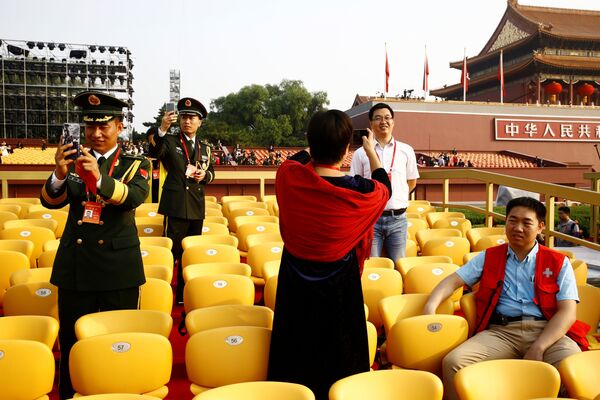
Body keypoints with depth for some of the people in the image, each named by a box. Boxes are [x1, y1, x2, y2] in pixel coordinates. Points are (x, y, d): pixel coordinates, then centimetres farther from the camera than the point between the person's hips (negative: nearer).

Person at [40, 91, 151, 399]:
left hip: (118, 264, -2)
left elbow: (135, 196, -20)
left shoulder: (135, 163, 0)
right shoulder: (74, 159, 6)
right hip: (75, 263, 2)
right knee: (72, 339, 10)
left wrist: (99, 178, -37)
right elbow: (50, 201, -3)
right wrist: (60, 174, -25)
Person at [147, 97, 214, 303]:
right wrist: (162, 129, -37)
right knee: (172, 250, -5)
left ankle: (185, 294, 23)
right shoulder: (170, 141, 0)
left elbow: (211, 172, 19)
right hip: (176, 205, -5)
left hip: (197, 207, 5)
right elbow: (154, 152, -21)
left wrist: (204, 175, -5)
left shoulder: (204, 148, 14)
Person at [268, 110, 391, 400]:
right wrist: (372, 153, 17)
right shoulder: (359, 191, -23)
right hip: (339, 285, -2)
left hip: (294, 281, 3)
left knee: (295, 352, 21)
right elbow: (384, 188, 3)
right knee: (338, 355, 18)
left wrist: (318, 145, 21)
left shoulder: (288, 175, -18)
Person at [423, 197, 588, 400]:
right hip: (500, 331, 1)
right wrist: (431, 306, -11)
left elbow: (567, 312, 2)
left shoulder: (559, 263, 13)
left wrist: (538, 348, -13)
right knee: (453, 361, -26)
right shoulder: (488, 257, 19)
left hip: (547, 332, -1)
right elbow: (454, 280, 11)